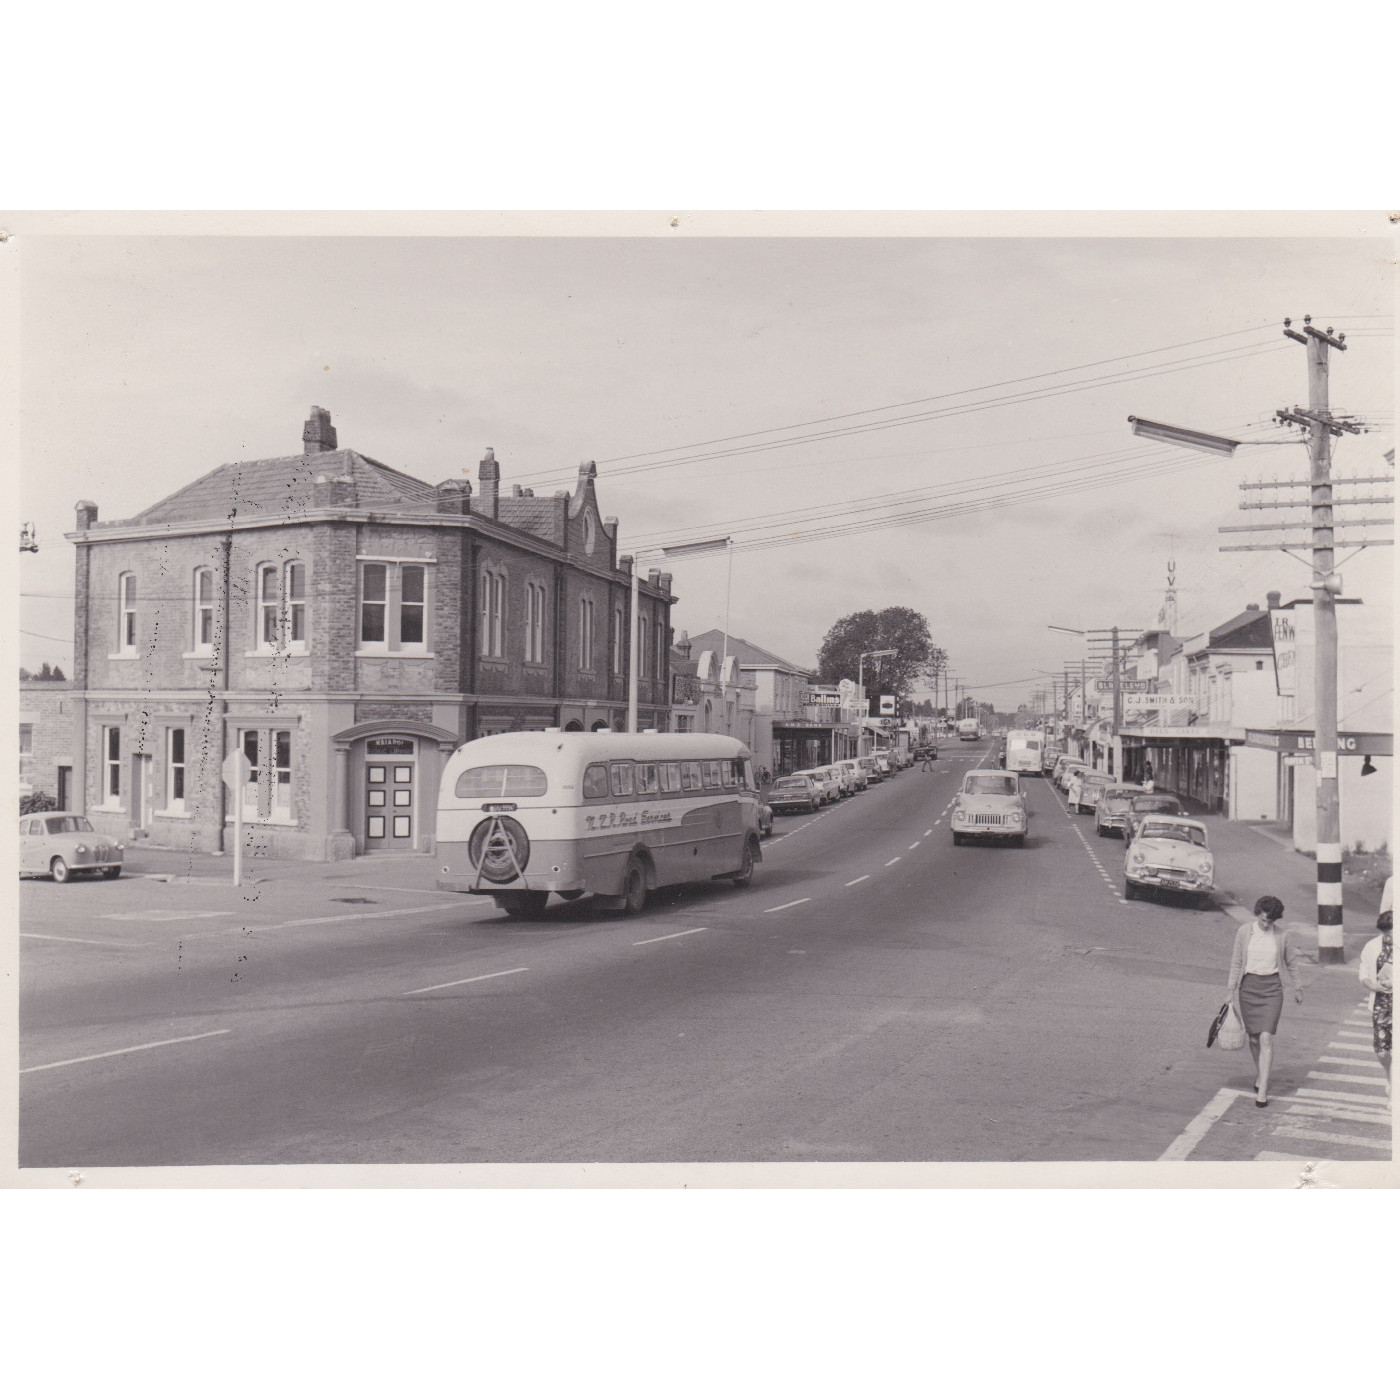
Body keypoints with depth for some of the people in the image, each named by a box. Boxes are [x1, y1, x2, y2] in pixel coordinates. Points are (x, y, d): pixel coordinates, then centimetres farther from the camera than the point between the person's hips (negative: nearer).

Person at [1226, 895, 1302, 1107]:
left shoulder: (1282, 936, -2)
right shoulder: (1244, 932, -2)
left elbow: (1291, 963, 12)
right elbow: (1236, 962, 4)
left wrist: (1296, 988, 21)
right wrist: (1231, 990, 3)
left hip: (1272, 988, -1)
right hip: (1248, 986, 1)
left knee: (1266, 1038, -11)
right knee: (1253, 1038, 10)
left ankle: (1262, 1090, -9)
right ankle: (1259, 1074, 36)